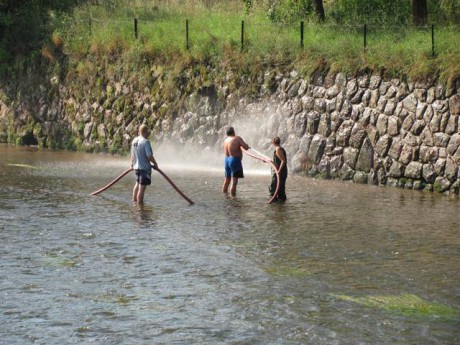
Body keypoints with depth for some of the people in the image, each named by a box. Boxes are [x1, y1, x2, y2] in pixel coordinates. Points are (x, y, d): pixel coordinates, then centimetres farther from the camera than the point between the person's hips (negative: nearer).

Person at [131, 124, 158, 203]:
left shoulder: (134, 140, 6)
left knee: (138, 184, 27)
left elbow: (132, 154, 15)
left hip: (136, 167, 9)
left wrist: (132, 163, 29)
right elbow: (149, 156, -21)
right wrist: (155, 164, -6)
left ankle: (134, 200, 39)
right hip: (145, 168, -9)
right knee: (142, 187, -5)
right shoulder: (145, 142, -19)